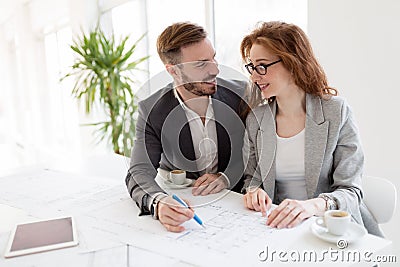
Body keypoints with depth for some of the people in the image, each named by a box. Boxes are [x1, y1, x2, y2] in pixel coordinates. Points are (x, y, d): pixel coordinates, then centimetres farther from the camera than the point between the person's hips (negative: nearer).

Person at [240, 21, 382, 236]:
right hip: (276, 225, 2)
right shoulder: (255, 118, 2)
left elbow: (350, 190, -9)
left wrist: (313, 205, -29)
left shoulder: (336, 112, -7)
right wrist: (252, 190, -10)